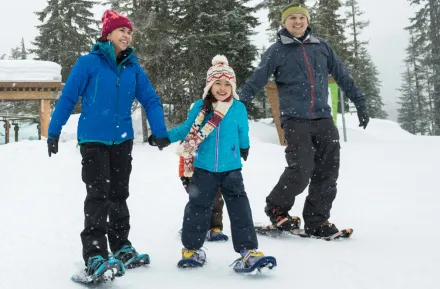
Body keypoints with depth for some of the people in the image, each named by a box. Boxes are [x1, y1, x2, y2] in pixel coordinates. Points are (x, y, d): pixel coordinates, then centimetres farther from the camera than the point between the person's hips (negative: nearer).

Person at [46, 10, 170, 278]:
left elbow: (151, 100, 6)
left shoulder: (133, 67, 3)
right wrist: (54, 132, -4)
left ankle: (121, 248, 24)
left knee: (119, 194, 13)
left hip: (122, 140, 5)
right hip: (93, 140, -4)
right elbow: (67, 98, -5)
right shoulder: (89, 63, -8)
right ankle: (95, 255, -11)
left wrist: (161, 132, -2)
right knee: (98, 195, -12)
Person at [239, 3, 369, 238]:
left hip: (323, 119, 4)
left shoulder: (321, 47, 12)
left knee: (327, 173, 2)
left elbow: (342, 76, 19)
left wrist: (360, 102, 19)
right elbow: (255, 82, 0)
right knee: (301, 170, -16)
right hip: (295, 119, -4)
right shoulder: (276, 51, 3)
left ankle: (317, 221, 14)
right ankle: (276, 209, 8)